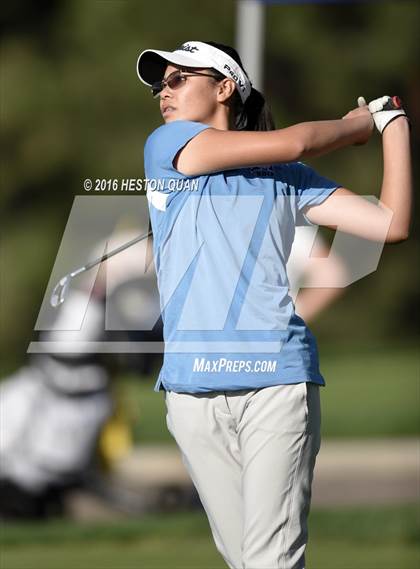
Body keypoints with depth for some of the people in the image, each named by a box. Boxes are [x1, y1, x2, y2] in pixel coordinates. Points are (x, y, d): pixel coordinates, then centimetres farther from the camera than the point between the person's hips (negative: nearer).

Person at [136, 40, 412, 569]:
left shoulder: (289, 179, 15)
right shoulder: (166, 147, 10)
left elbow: (392, 224, 7)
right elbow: (291, 142, 0)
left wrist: (393, 123, 9)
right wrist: (357, 124, 15)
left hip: (277, 380, -1)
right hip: (194, 386, 1)